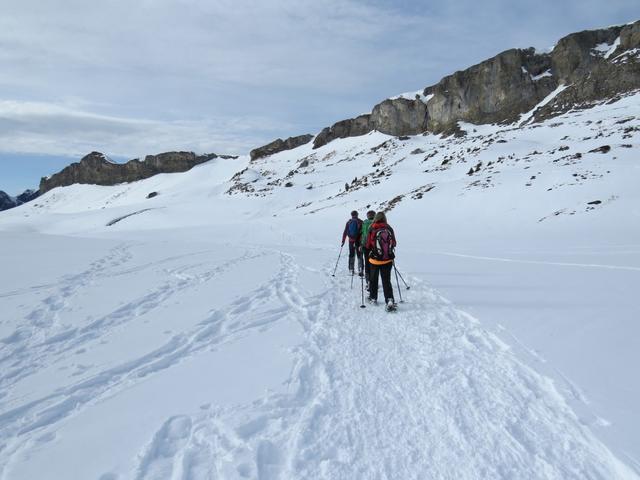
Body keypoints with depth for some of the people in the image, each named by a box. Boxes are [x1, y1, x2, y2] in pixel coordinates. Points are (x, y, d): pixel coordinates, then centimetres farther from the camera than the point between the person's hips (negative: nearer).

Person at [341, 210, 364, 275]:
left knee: (351, 255, 15)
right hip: (358, 241, -2)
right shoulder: (360, 222, -4)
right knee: (359, 255, 6)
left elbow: (345, 232, 3)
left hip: (351, 241, 2)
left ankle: (351, 270, 16)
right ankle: (360, 270, -2)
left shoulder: (348, 222, 3)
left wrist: (343, 241, 7)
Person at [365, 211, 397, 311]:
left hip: (375, 259, -1)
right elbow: (394, 244, 4)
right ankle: (389, 300, -9)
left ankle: (373, 298, 30)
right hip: (388, 259, 1)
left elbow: (368, 245, -6)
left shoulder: (372, 229, -11)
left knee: (373, 279, 17)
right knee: (386, 281, 5)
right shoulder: (389, 228, -4)